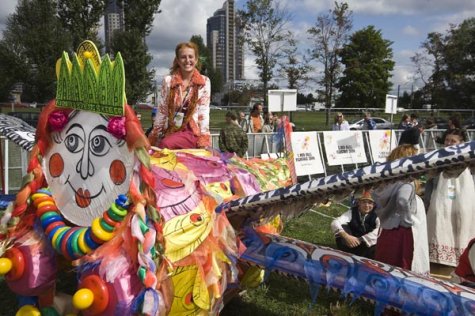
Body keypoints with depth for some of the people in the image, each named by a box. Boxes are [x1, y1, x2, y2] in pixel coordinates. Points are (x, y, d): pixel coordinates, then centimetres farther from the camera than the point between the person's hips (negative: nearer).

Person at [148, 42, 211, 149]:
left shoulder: (204, 82, 0)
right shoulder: (168, 80, 5)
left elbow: (204, 112, -3)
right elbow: (161, 111, 7)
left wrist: (204, 142, -11)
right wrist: (153, 137, 5)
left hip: (192, 132, -3)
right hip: (170, 131, 3)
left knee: (166, 144, -28)